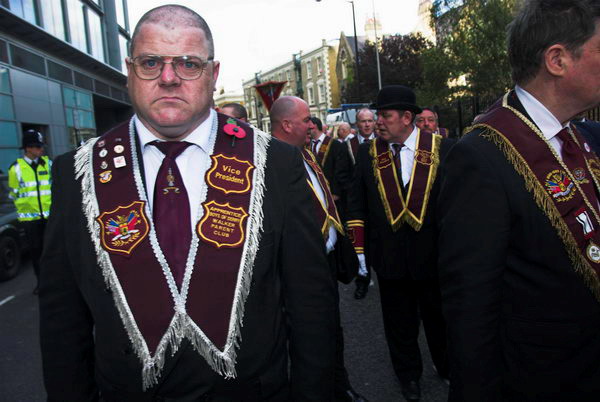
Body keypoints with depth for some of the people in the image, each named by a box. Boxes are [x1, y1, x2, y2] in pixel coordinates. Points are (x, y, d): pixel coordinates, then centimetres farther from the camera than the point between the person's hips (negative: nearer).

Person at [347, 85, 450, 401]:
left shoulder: (441, 148, -6)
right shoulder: (368, 153, -1)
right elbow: (357, 205, 2)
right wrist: (359, 250, -1)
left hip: (433, 253, -1)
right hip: (388, 255, 1)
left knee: (439, 317, 19)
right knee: (399, 322, 16)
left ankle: (448, 369, 44)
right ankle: (408, 374, 39)